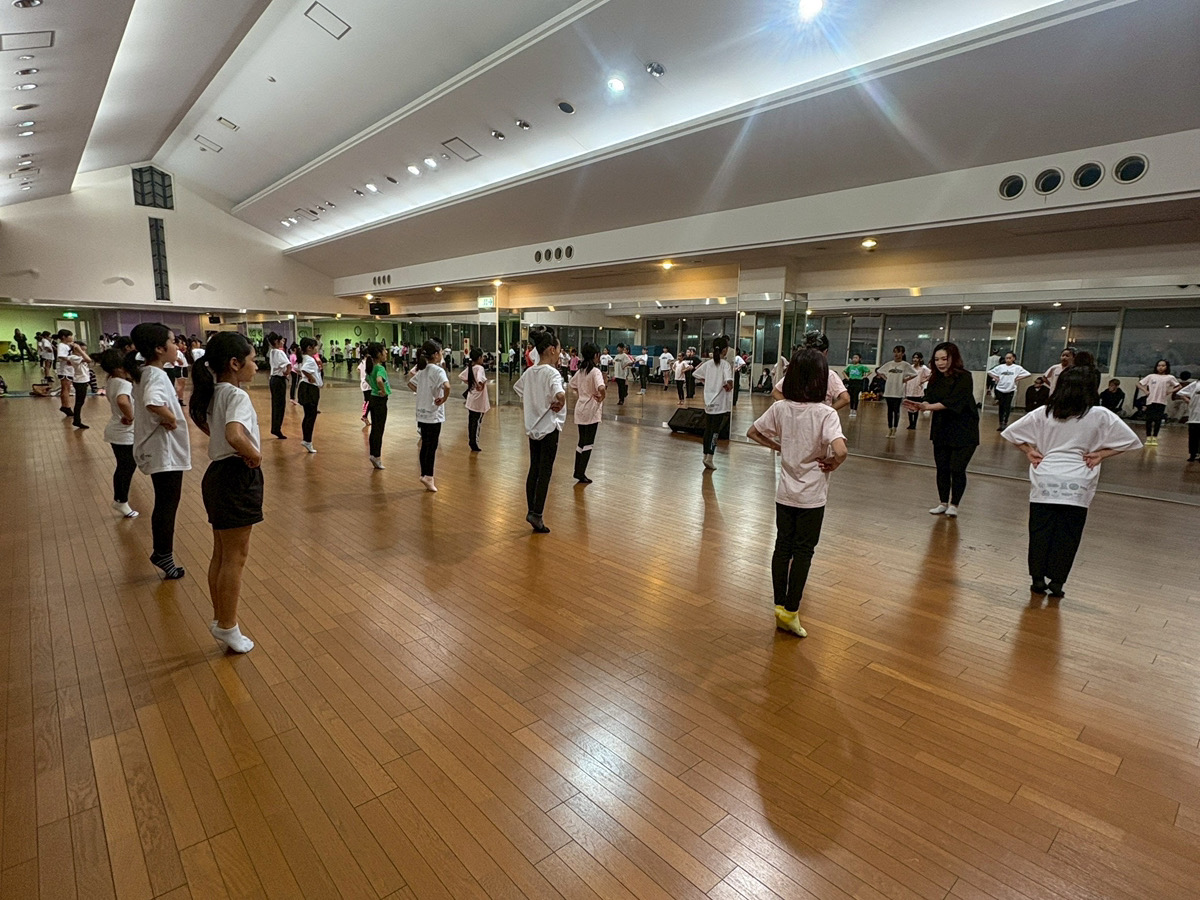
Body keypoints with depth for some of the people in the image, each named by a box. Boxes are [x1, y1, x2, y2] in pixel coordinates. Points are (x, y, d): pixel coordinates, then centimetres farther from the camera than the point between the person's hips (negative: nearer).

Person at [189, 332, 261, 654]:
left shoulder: (213, 393, 8)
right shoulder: (237, 395, -19)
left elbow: (200, 416, 30)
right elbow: (235, 435, -37)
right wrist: (255, 455, -21)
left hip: (218, 474, 9)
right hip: (237, 478, -9)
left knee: (221, 554, 18)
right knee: (235, 556, 3)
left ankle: (220, 619, 31)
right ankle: (228, 628, 14)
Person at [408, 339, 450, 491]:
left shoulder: (422, 370, 9)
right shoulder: (438, 370, -15)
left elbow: (411, 384, 23)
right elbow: (446, 386, -34)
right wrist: (444, 398, -18)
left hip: (421, 414, 8)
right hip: (433, 415, -8)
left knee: (425, 446, 14)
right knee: (432, 447, -1)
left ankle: (425, 475, 21)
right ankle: (428, 477, -1)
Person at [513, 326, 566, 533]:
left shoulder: (529, 372, 5)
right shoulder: (552, 372, -19)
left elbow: (518, 388, 22)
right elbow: (560, 394, -37)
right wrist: (558, 405, -17)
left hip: (532, 426, 7)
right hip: (549, 427, -7)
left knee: (534, 469, 14)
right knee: (545, 472, 1)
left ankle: (531, 511, 21)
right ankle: (537, 515, 3)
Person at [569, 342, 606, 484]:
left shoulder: (581, 370, 7)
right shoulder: (596, 371, -17)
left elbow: (572, 385, 20)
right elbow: (601, 388, -33)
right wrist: (602, 398, -15)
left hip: (580, 408, 7)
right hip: (591, 410, -7)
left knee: (581, 441, 18)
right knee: (588, 443, 2)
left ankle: (577, 471, 24)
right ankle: (581, 474, 6)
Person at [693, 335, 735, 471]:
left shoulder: (708, 363, 3)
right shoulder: (726, 364, -13)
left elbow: (696, 374, 11)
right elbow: (729, 381, -27)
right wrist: (729, 387, -8)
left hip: (708, 402, 5)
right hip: (720, 404, -5)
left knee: (708, 430, 14)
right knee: (715, 431, 0)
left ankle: (706, 455, 22)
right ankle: (709, 458, -2)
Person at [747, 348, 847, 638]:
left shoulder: (780, 408, -5)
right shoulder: (825, 413, -18)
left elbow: (753, 432, 5)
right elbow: (840, 451, -31)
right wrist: (831, 465, -11)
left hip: (785, 492, 4)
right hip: (812, 496, -4)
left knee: (782, 547, 14)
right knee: (803, 552, 8)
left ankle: (780, 605, 25)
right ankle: (790, 612, 15)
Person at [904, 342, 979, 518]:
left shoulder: (964, 377, -14)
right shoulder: (935, 379, 1)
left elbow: (952, 401, -26)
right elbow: (930, 400, -7)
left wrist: (928, 407, -34)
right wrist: (920, 406, -28)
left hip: (963, 432, -5)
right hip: (941, 430, 5)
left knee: (957, 469, -4)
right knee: (942, 468, 8)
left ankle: (954, 505, 14)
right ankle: (943, 503, 23)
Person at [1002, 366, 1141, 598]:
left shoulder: (1044, 413, 2)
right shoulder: (1100, 416, -2)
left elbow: (1011, 431, 4)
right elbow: (1130, 440, 2)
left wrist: (1030, 451, 8)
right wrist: (1101, 454, 5)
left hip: (1045, 480, 1)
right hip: (1077, 485, -1)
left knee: (1040, 532, 8)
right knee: (1067, 535, 8)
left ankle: (1037, 578, 14)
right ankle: (1056, 582, 13)